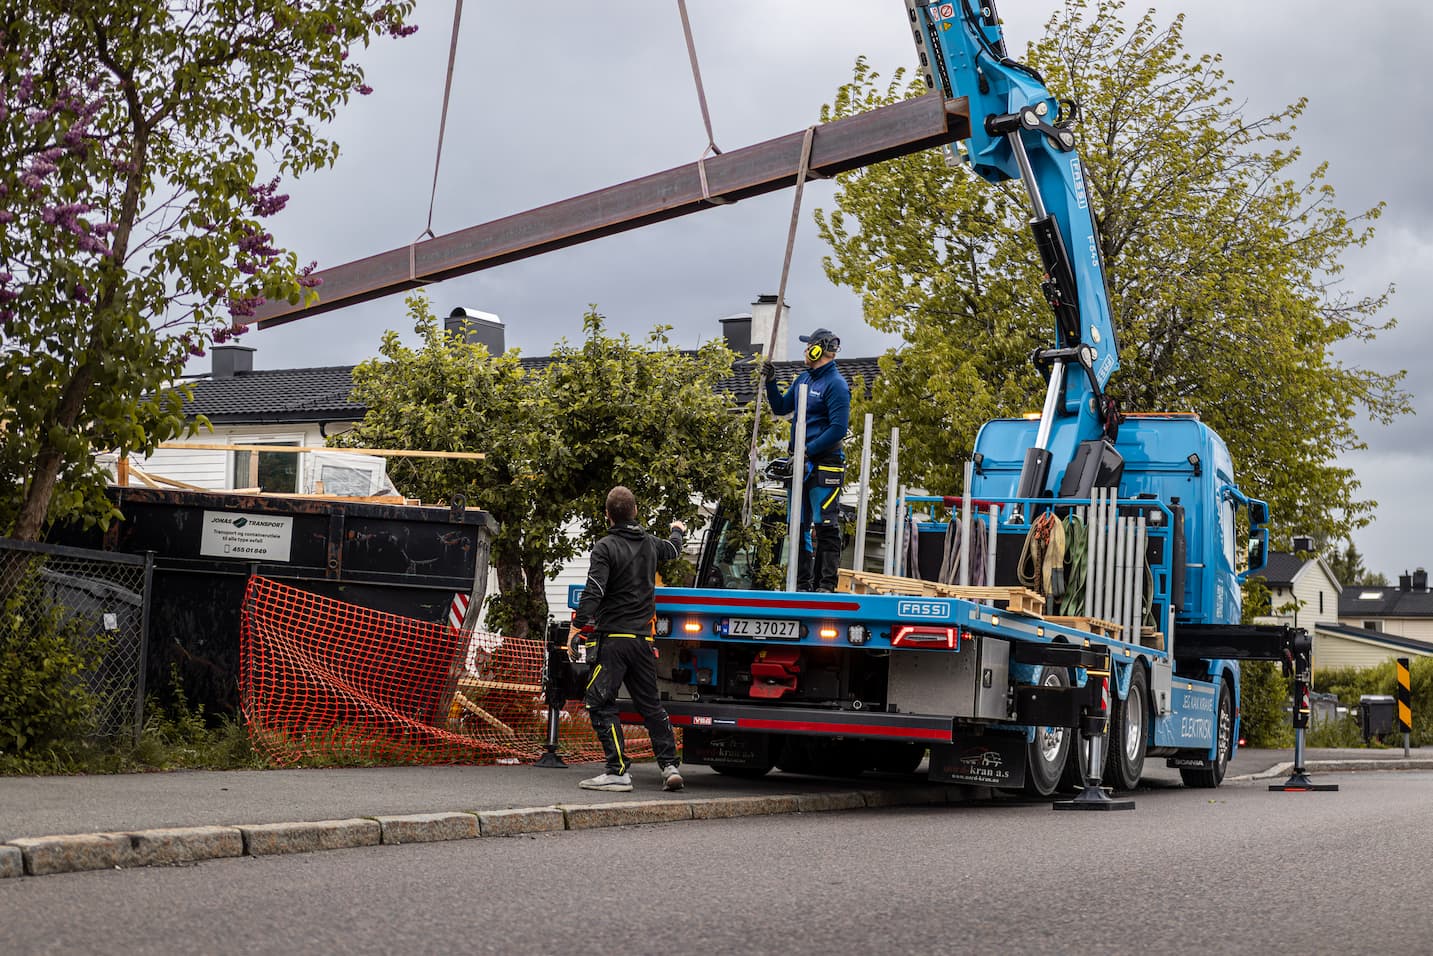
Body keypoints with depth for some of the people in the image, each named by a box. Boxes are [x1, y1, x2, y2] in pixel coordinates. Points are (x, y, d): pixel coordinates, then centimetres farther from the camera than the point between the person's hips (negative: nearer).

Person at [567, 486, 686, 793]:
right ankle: (669, 765, 11)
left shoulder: (606, 547, -8)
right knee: (650, 703, 15)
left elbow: (593, 591, -18)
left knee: (599, 703, -4)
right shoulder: (650, 544, 12)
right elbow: (672, 550, 37)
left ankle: (619, 772, -11)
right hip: (643, 638, 7)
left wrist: (577, 626, -17)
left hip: (613, 638, -7)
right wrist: (677, 531, 58)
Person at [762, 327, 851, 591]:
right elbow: (781, 408, 25)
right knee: (799, 526, 10)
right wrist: (771, 382, 11)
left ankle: (826, 584, -7)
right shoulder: (804, 379, 14)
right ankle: (802, 582, 16)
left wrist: (808, 451, -21)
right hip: (801, 463, 9)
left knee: (825, 525, -8)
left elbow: (839, 428, -18)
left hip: (824, 464, -9)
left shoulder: (836, 385, -12)